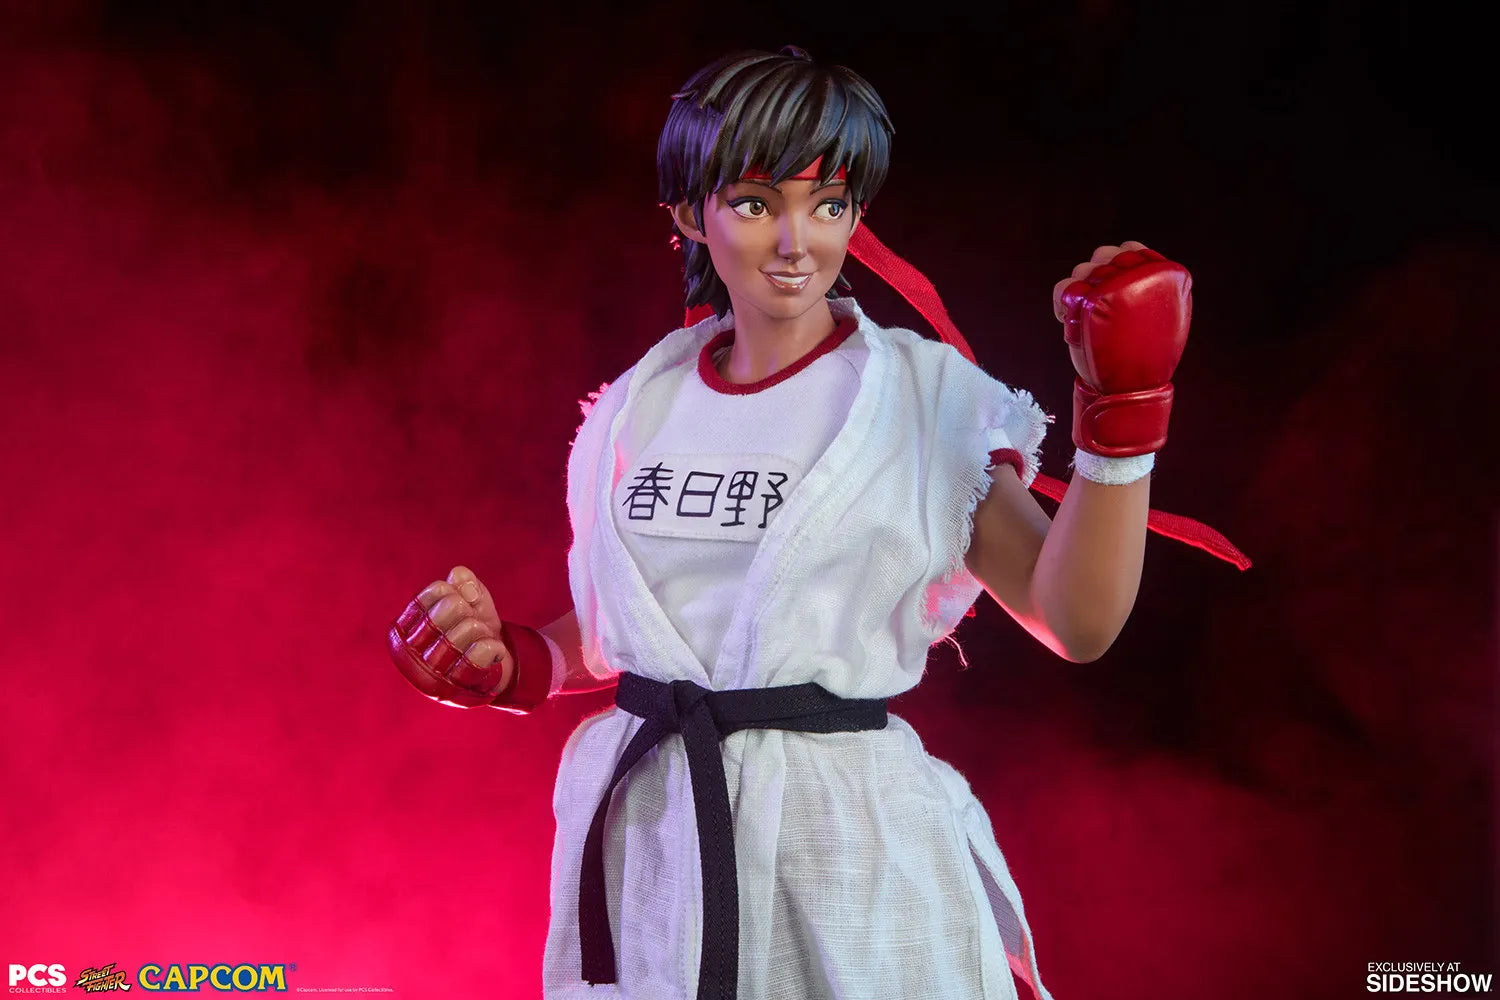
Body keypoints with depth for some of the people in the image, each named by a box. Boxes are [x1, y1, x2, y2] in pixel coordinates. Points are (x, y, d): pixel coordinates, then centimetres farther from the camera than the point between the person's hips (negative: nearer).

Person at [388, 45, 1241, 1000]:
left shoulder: (925, 395, -6)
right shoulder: (639, 407, 5)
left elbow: (1077, 624, -14)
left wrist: (1124, 414, -22)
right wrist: (514, 661, -1)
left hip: (847, 842, -3)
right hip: (648, 839, 4)